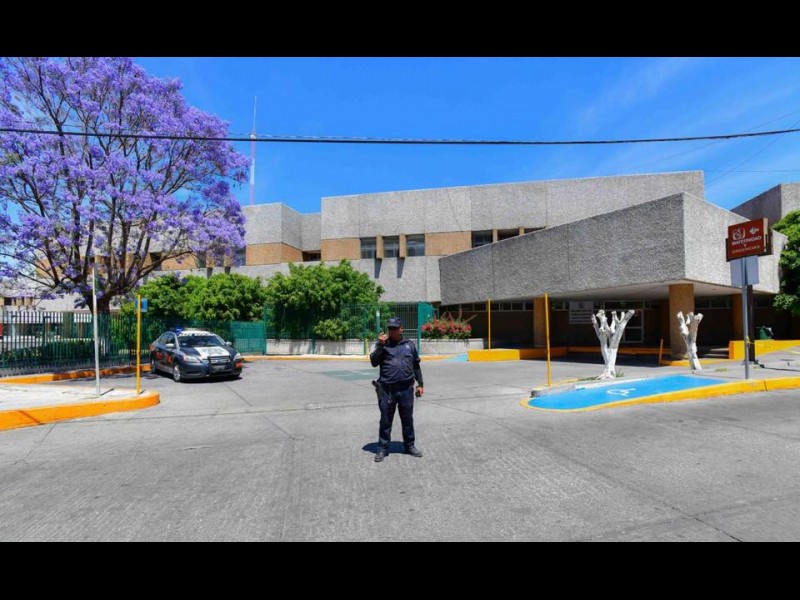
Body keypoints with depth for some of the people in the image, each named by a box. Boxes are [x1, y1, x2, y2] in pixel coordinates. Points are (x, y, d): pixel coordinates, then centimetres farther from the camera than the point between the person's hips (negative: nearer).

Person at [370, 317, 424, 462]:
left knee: (407, 419, 13)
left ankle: (409, 446, 28)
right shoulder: (383, 344, 3)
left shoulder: (409, 345, 8)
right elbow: (374, 362, -7)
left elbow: (416, 366, 14)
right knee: (386, 420, 7)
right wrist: (380, 345, -16)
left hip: (406, 389, 2)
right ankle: (383, 448, 18)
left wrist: (420, 384, 12)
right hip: (387, 389, -1)